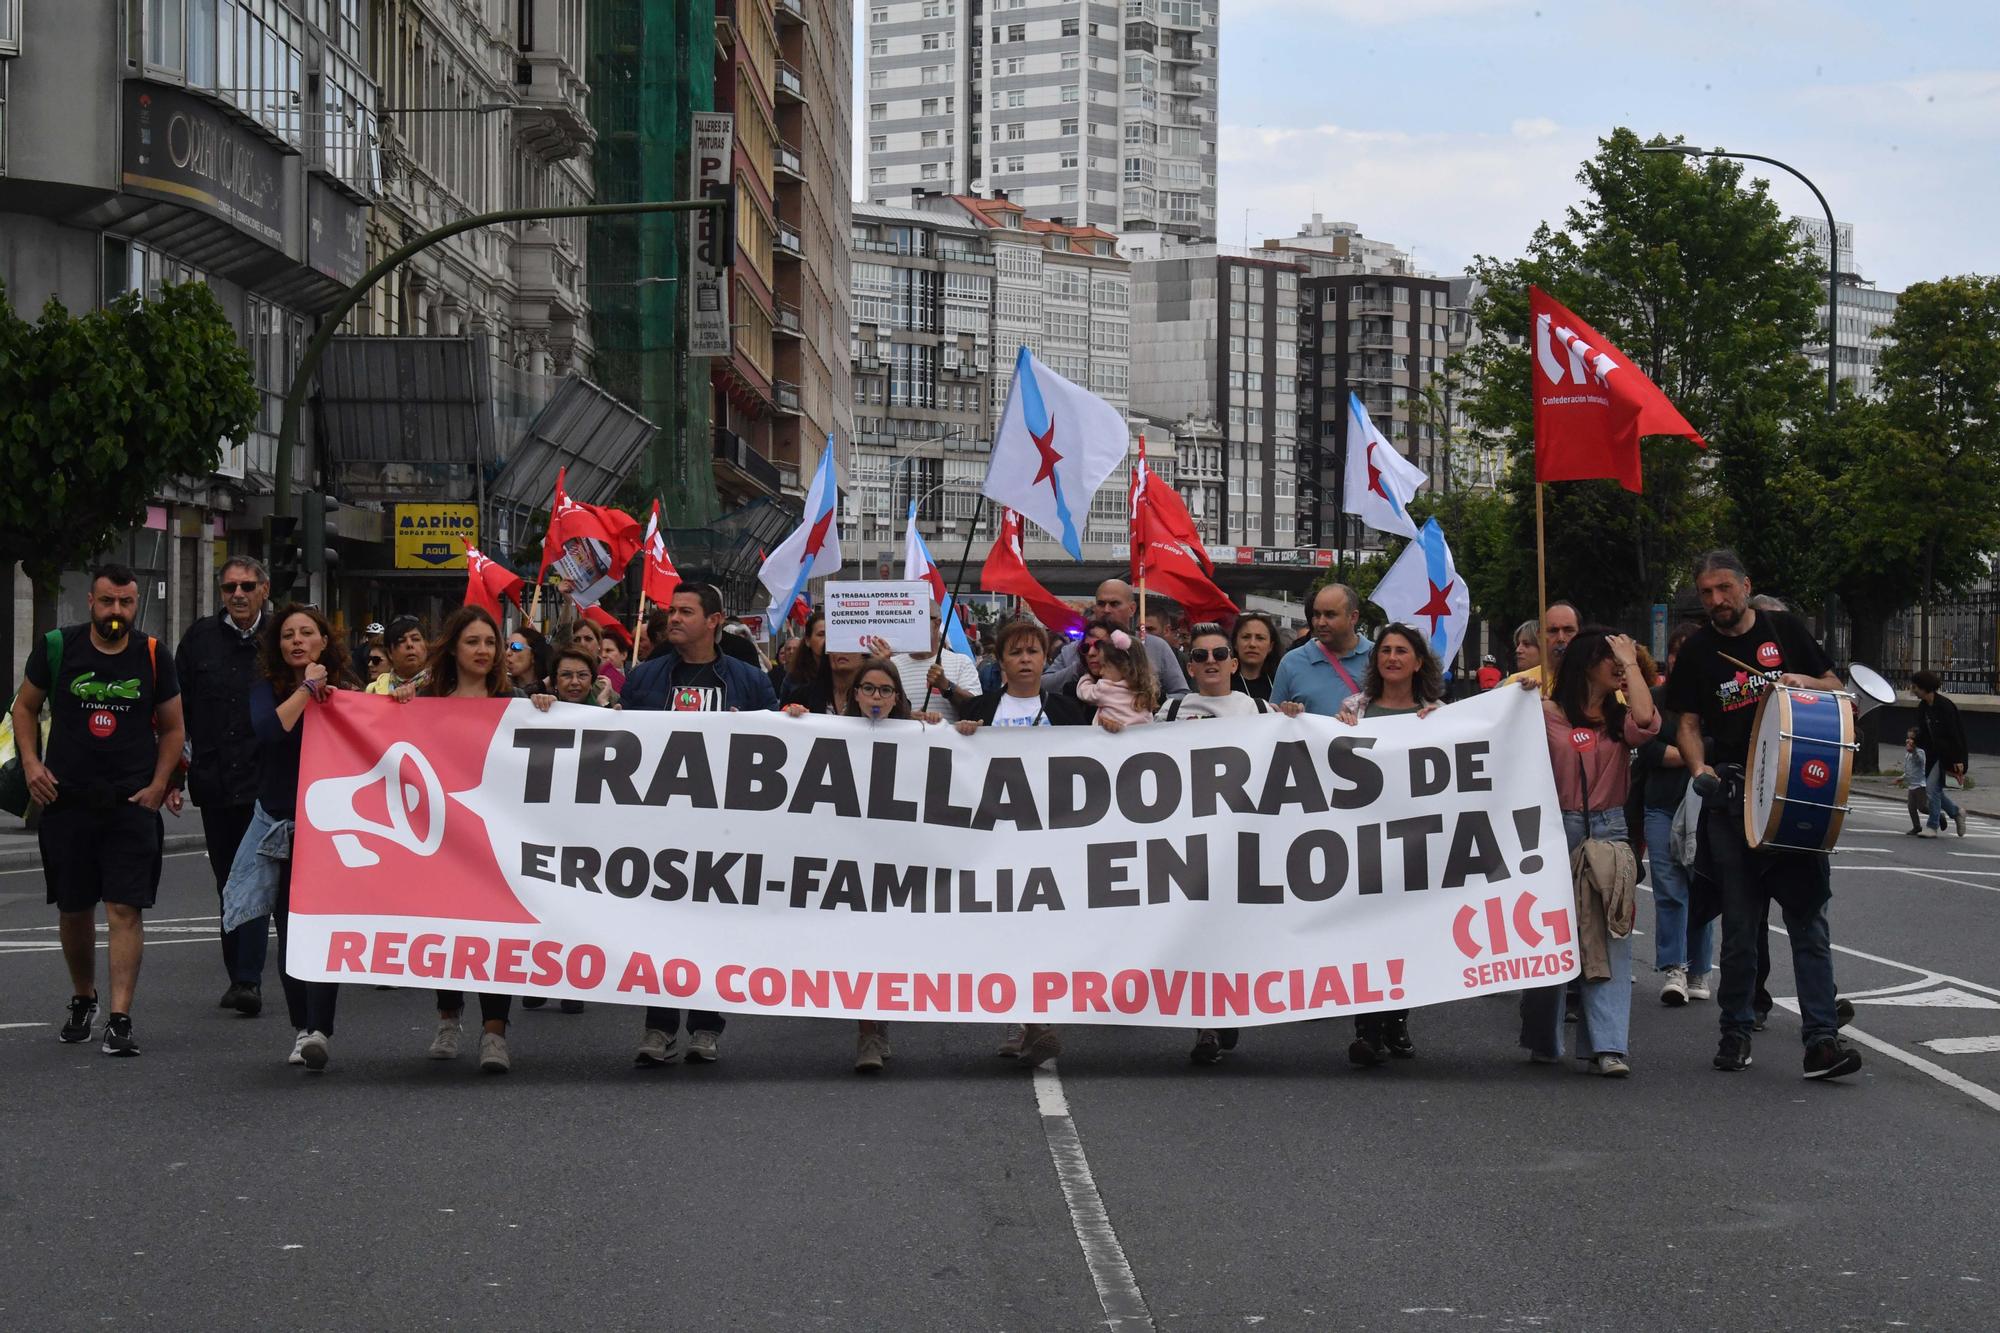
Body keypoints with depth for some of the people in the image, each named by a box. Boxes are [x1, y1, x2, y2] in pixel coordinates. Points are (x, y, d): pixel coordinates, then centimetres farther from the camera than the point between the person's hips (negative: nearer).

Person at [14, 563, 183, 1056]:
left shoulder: (153, 657, 2)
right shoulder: (58, 647, 0)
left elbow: (172, 727, 11)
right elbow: (26, 706, 12)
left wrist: (159, 784, -1)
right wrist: (31, 763, -1)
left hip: (132, 806, -1)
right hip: (67, 800, 1)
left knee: (125, 910, -9)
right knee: (73, 909, 11)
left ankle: (120, 1019, -10)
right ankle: (82, 999, 34)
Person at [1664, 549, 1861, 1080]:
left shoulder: (1785, 629, 6)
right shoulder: (1698, 651, 7)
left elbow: (1834, 685, 13)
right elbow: (1689, 723, 8)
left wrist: (1804, 682, -9)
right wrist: (1699, 768, -11)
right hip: (1731, 795, 1)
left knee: (1808, 916, -6)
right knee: (1739, 922, 6)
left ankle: (1821, 1037, -10)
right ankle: (1736, 1031, 17)